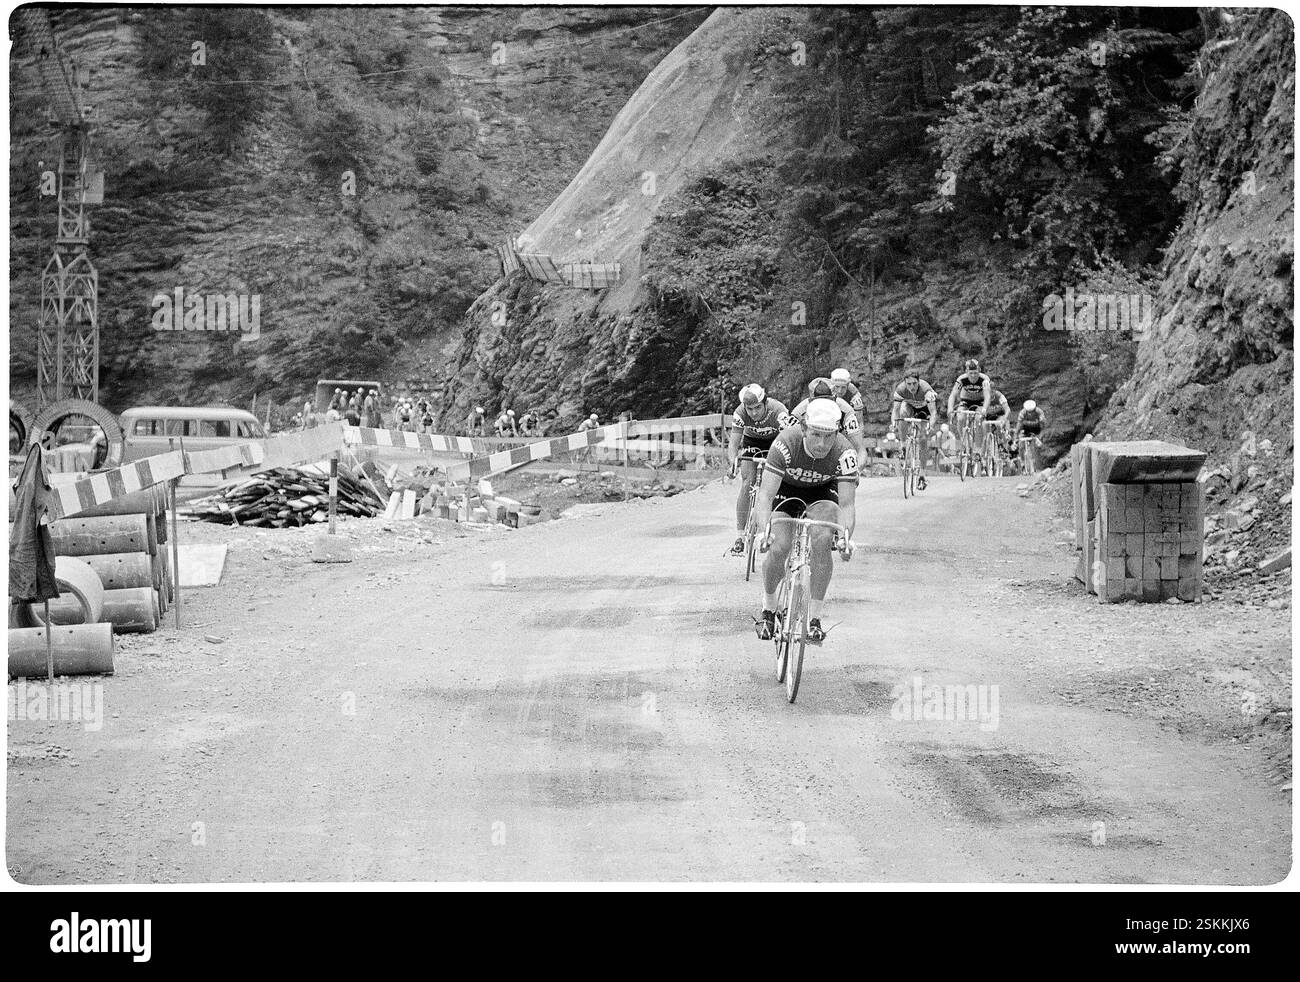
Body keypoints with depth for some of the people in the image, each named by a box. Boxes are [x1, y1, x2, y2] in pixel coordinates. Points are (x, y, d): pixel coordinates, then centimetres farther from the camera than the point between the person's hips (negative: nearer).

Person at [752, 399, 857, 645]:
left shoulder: (845, 453, -31)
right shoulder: (786, 443, -35)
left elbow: (846, 503, -31)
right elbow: (766, 495, -36)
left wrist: (846, 535, -50)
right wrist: (765, 530, -52)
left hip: (822, 491, 1)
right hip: (785, 488, 0)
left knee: (822, 540, -27)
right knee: (778, 548, -20)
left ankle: (814, 618, -15)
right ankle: (768, 608, 9)